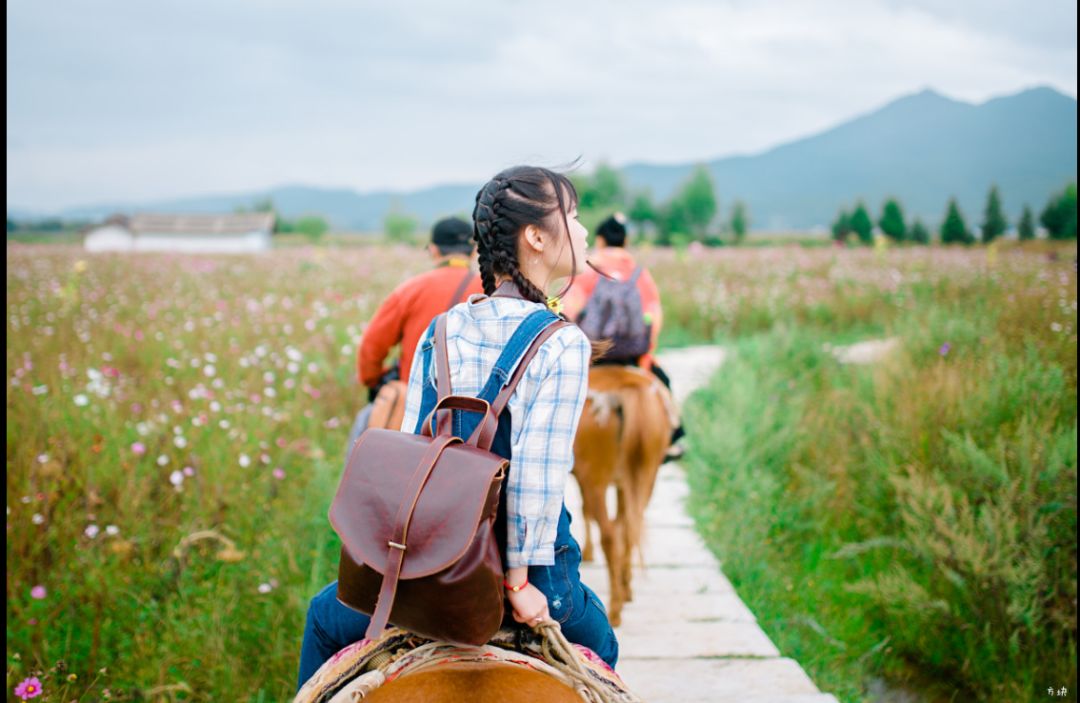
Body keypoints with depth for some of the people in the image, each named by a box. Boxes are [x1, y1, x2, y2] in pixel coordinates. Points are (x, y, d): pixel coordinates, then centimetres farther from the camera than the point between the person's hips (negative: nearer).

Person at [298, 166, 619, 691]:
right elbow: (538, 474, -19)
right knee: (598, 642, 32)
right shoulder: (564, 344, -13)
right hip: (520, 561, -2)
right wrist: (519, 580, -11)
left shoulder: (441, 331, 1)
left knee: (325, 619, 32)